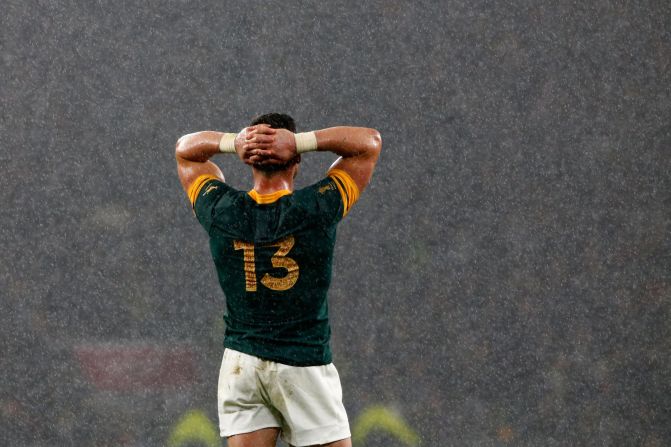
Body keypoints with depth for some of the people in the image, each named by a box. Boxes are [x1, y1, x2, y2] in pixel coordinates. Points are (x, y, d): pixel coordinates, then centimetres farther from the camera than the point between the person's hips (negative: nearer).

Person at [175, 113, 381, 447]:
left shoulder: (221, 211, -4)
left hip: (240, 364, 3)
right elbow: (369, 141, 0)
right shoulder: (316, 209, -11)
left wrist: (234, 142, -7)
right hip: (305, 366, -3)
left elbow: (185, 149, 14)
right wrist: (300, 142, -12)